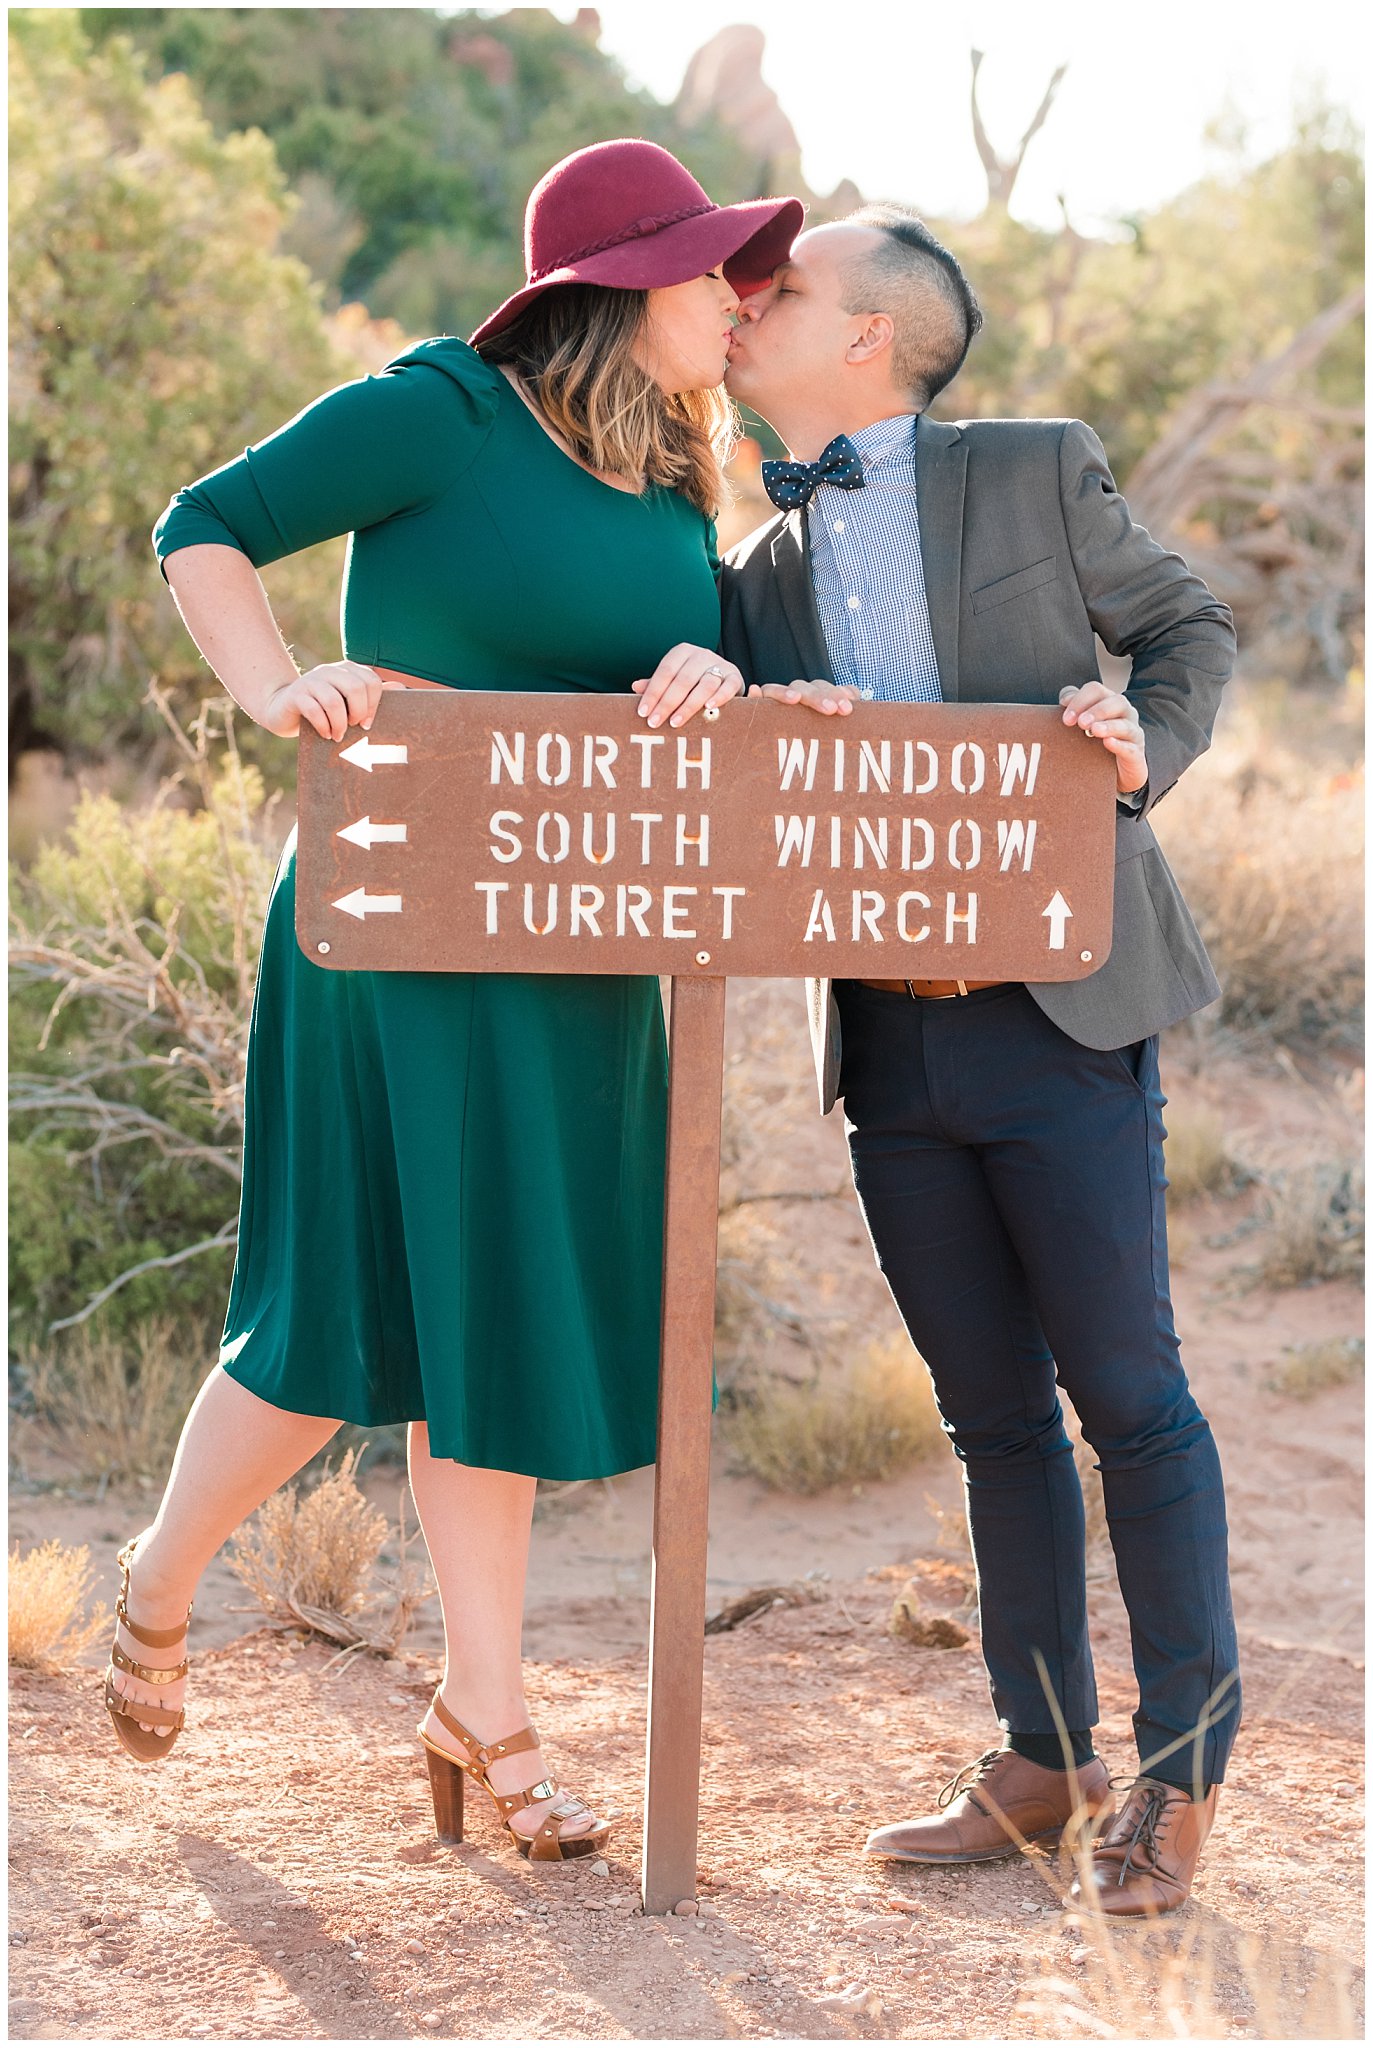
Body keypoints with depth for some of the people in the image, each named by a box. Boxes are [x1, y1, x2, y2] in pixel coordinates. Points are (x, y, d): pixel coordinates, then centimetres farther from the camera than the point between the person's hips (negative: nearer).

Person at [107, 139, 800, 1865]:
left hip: (576, 960, 7)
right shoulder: (442, 414, -9)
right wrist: (274, 690, -24)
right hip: (399, 931, -7)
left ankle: (483, 1706, 19)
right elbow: (204, 530, -8)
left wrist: (708, 669, -13)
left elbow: (704, 644, 10)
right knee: (352, 1315, -3)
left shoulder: (675, 485, 12)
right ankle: (161, 1581, 24)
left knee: (496, 1315, 11)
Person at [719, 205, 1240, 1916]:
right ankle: (1042, 1756, 21)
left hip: (1057, 1011, -4)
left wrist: (1145, 746, -12)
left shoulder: (1035, 475, 2)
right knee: (992, 1412, 11)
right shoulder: (760, 569, 14)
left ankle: (1181, 1769, 10)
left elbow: (1191, 628, 8)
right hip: (888, 1038, 5)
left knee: (1126, 1391, -2)